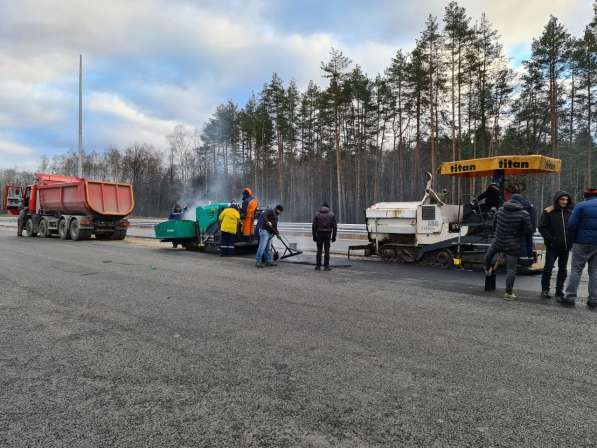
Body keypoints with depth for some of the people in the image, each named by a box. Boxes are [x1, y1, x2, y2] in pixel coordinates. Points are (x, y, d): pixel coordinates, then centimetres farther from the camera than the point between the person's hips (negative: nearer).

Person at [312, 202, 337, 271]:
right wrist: (334, 236, 4)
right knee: (327, 250, 3)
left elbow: (314, 226, 1)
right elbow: (334, 226, 0)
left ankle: (318, 266, 6)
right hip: (328, 234, -1)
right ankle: (326, 266, 4)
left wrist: (314, 236, 5)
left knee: (319, 250, 6)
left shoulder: (317, 214, 4)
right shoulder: (332, 215, 4)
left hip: (319, 234, 1)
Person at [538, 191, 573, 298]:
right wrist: (551, 239, -16)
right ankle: (545, 290, 7)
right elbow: (542, 228, -7)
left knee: (563, 269, 10)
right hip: (552, 246, -4)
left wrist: (571, 241, 2)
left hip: (566, 247, 5)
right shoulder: (548, 212, -4)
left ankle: (559, 290, 21)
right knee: (548, 268, -3)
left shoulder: (570, 212, 8)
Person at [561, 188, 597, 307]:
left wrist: (573, 239, 1)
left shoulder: (581, 206, -6)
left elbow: (572, 225, -12)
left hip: (583, 243, -4)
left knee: (576, 270, 2)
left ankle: (570, 297, 0)